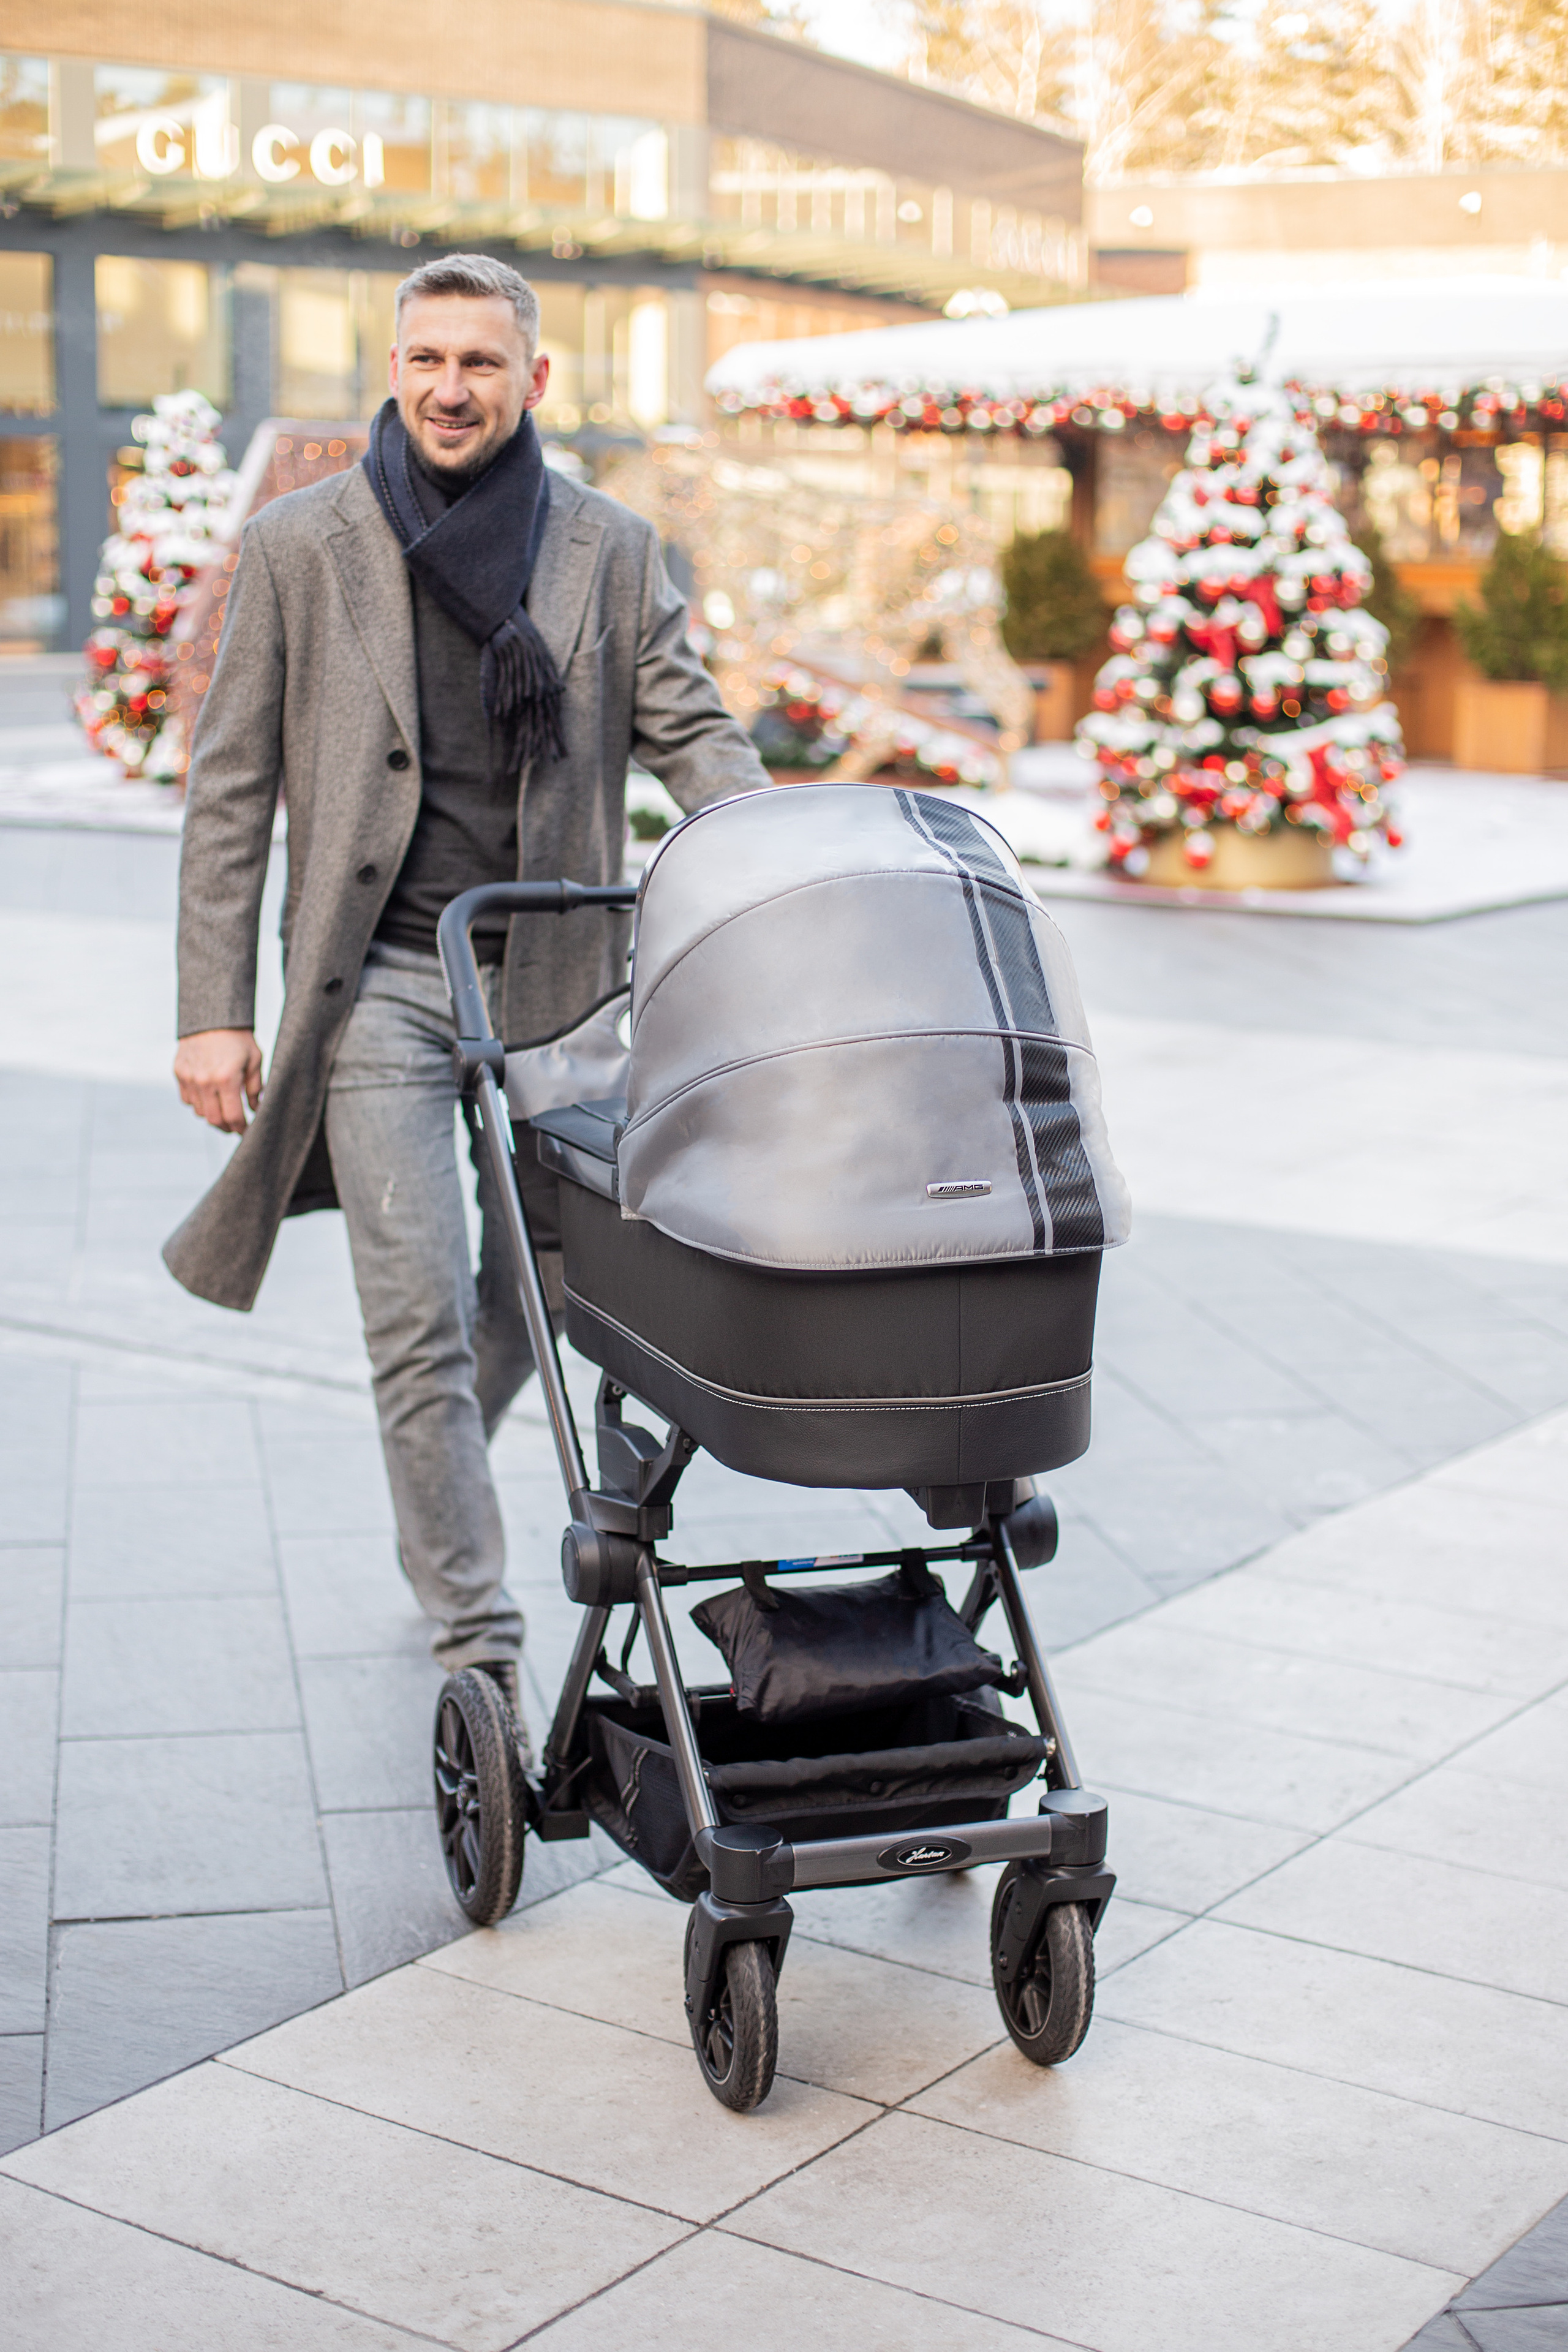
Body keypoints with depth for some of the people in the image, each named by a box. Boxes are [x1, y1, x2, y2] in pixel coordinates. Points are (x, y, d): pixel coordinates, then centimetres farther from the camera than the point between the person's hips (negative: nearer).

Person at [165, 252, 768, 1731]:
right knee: (420, 1319, -5)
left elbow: (694, 739, 3)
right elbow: (231, 792, 1)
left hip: (554, 976, 3)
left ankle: (432, 1502, 41)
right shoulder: (299, 549, 0)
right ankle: (478, 1651, 5)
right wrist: (213, 1009, -4)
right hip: (378, 980, -2)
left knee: (531, 1296, 12)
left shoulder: (611, 552, 5)